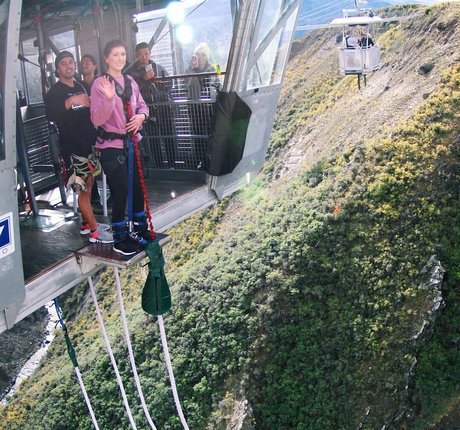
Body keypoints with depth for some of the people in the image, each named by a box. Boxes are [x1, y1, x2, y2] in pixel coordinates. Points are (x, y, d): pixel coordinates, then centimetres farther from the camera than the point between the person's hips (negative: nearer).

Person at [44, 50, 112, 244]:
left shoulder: (80, 87, 15)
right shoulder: (55, 92, -7)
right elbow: (50, 115, -24)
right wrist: (70, 101, -34)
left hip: (88, 143, 8)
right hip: (73, 147, -8)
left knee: (89, 184, 13)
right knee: (83, 189, -4)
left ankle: (86, 223, 26)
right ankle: (95, 231, 0)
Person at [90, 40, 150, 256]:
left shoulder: (130, 81, 7)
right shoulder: (100, 83, -10)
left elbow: (142, 105, 18)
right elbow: (97, 119, -17)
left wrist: (141, 116, -5)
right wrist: (109, 98, -31)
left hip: (132, 142, 6)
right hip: (112, 146, -6)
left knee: (138, 187, 14)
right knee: (120, 192, -4)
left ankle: (140, 229, 33)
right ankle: (120, 239, 11)